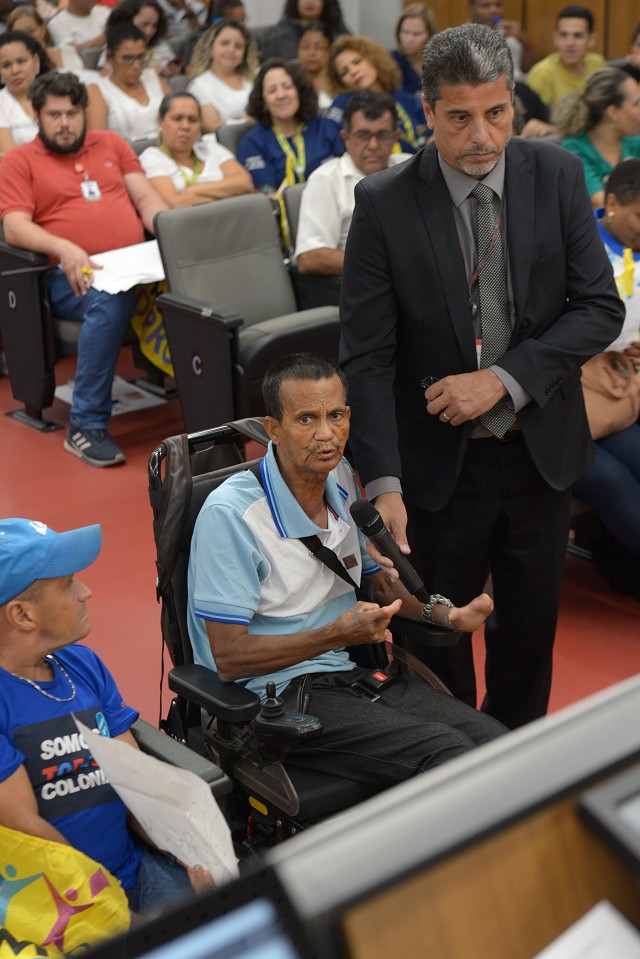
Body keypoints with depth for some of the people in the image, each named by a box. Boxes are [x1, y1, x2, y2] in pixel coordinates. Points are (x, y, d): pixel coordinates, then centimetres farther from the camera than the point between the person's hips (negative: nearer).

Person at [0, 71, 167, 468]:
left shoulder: (111, 144, 24)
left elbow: (147, 199, 17)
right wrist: (64, 248, -20)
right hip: (74, 274, -3)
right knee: (109, 301, -40)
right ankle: (86, 427, -34)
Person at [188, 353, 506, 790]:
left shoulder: (346, 482, 6)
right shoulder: (230, 512, -16)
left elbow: (381, 581, 20)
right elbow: (229, 656, -16)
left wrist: (445, 612, -1)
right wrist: (337, 634, -26)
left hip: (350, 673, 7)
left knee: (493, 740, -14)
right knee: (446, 753, -25)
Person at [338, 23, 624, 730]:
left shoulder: (556, 176, -6)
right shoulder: (384, 203, -14)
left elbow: (600, 307, -6)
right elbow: (366, 358, -15)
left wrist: (503, 379, -19)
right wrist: (382, 484, -23)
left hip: (540, 450, 3)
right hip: (439, 460, -2)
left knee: (531, 622, 18)